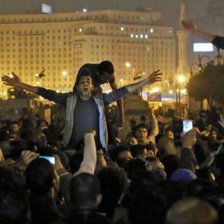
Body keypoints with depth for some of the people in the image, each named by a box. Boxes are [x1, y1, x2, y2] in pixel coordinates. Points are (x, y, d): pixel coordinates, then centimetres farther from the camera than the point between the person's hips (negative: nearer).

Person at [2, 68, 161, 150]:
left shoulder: (100, 99, 5)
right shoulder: (69, 99, 4)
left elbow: (120, 92, 4)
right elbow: (47, 94, 2)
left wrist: (145, 82, -1)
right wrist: (21, 85, -3)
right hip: (73, 146, 0)